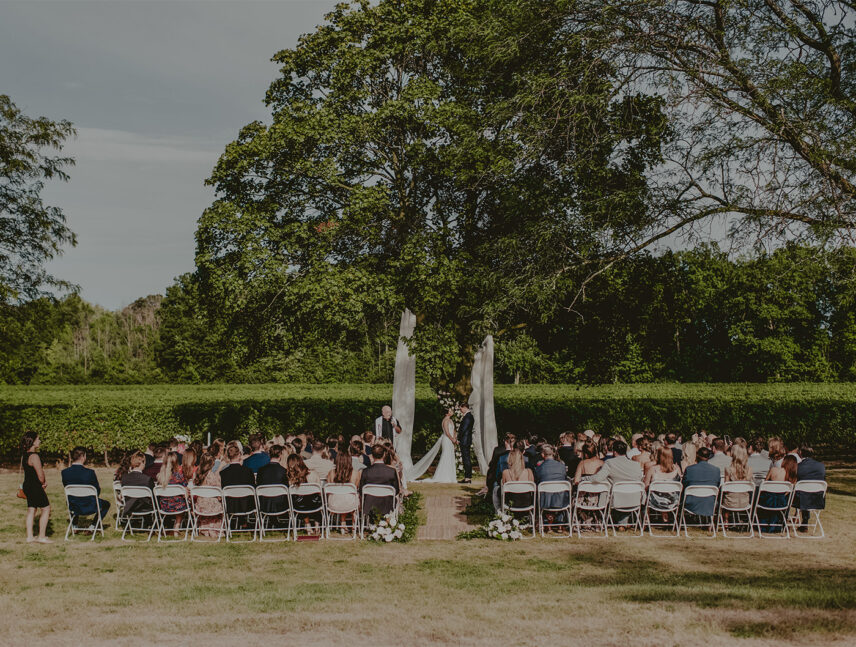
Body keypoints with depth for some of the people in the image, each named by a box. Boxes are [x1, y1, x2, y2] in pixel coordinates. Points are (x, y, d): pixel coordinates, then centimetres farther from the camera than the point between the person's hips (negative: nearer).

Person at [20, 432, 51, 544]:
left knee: (31, 510, 14)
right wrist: (43, 482, 1)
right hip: (35, 487, -9)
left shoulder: (24, 455, 9)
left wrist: (44, 480, 7)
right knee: (46, 509, 1)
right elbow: (41, 476, -22)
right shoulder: (34, 456, -21)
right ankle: (41, 537, 4)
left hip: (27, 486, 9)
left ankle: (29, 536, 18)